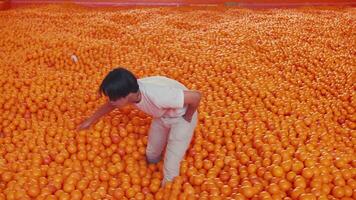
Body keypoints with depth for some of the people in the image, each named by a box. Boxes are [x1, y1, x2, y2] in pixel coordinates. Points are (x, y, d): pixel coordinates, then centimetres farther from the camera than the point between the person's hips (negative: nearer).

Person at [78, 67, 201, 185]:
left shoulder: (157, 96, -43)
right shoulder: (129, 90, -21)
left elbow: (196, 96, -35)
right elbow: (110, 105, 2)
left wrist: (187, 119, -17)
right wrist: (90, 121, 15)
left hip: (181, 118, -6)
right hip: (162, 116, 6)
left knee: (171, 163, -2)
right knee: (151, 155, 20)